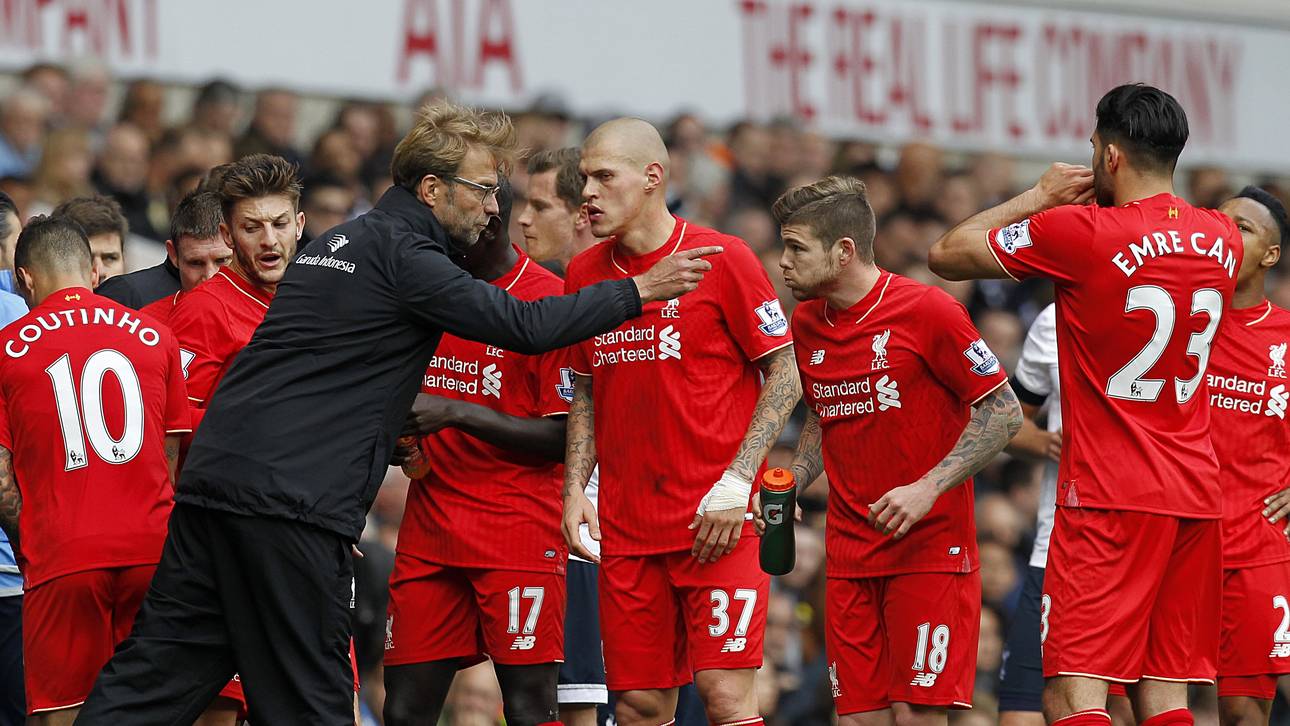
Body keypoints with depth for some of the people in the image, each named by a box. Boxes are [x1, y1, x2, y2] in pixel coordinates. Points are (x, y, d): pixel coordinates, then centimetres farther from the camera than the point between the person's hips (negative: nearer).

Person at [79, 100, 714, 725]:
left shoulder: (342, 241, 21)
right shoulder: (401, 254, -7)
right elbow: (524, 326, -11)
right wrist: (640, 291, -4)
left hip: (214, 476, 8)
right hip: (293, 502, -8)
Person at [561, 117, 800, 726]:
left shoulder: (722, 259, -5)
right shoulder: (585, 274, 10)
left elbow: (785, 373, -3)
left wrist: (736, 484, -12)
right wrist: (574, 489, 7)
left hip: (718, 523, -5)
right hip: (624, 530, 5)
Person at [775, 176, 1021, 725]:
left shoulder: (927, 310, -11)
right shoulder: (806, 324, 9)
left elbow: (1004, 412, -8)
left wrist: (928, 489, -17)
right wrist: (789, 485, 8)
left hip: (932, 550, -6)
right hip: (849, 554, 6)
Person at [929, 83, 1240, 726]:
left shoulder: (1078, 232, -12)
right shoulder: (1220, 239, 7)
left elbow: (946, 255, -1)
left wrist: (1038, 196, 9)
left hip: (1107, 500, -6)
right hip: (1196, 492, 6)